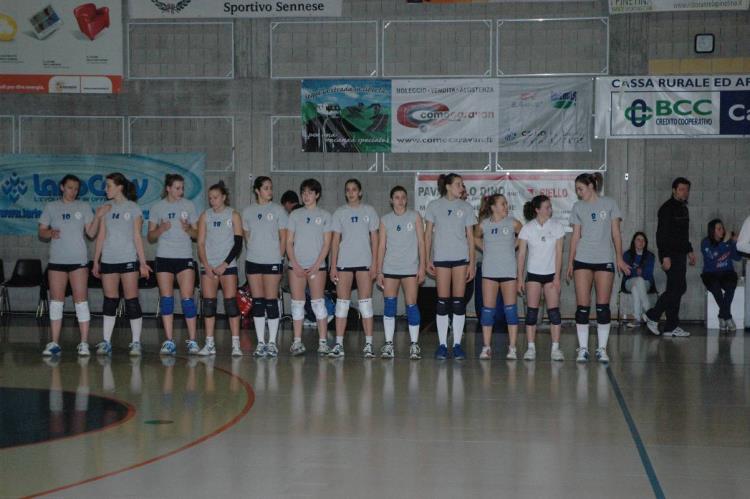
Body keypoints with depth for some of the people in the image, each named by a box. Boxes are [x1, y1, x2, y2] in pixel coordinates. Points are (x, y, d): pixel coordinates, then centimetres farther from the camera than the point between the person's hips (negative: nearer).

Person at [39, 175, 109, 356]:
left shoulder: (84, 207, 6)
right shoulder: (51, 207, 9)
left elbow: (91, 233, 1)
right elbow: (41, 232, 8)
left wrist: (98, 217, -13)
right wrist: (50, 233, -13)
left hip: (78, 260, -1)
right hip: (56, 260, 2)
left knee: (81, 301, -5)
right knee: (56, 301, 4)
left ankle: (84, 343, -2)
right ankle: (54, 344, 9)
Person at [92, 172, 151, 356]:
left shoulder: (133, 208, 0)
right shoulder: (106, 208, 10)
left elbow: (137, 237, -2)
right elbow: (101, 236, 12)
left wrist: (143, 263, -6)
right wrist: (96, 261, 10)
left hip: (128, 260, -4)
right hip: (108, 260, 4)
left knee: (131, 301, -3)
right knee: (109, 301, 5)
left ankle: (136, 343, 2)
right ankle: (106, 342, 9)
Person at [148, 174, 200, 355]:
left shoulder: (189, 205, 7)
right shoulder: (157, 208, 6)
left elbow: (197, 233, 8)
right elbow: (150, 237, 8)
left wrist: (188, 229, -13)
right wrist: (160, 229, -12)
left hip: (185, 257, 0)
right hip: (164, 257, 1)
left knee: (187, 298, -7)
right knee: (166, 298, 0)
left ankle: (192, 341, -2)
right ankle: (169, 342, 4)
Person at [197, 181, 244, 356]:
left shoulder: (233, 215, 2)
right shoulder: (205, 216, 8)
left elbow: (238, 244, -2)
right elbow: (200, 243, 6)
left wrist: (224, 264, -10)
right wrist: (206, 265, -5)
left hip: (228, 266, -2)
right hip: (208, 266, 3)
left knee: (231, 302, -8)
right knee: (208, 303, 0)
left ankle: (235, 344, -7)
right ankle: (209, 344, 5)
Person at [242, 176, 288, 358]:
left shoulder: (277, 210, 1)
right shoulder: (248, 211, 8)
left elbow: (283, 237, 2)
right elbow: (247, 236, 14)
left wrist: (278, 257, -2)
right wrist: (255, 251, 5)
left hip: (272, 261, -3)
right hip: (253, 261, 3)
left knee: (271, 301, -3)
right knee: (257, 302, 4)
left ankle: (272, 343, 3)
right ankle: (261, 343, 10)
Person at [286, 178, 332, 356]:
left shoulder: (325, 216, 5)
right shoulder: (295, 215, 8)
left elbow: (326, 243, 1)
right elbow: (289, 242, 5)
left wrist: (316, 265, -9)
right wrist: (295, 264, -6)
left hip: (317, 266, -2)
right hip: (296, 265, 2)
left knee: (318, 302, -5)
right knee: (297, 303, 2)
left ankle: (323, 342, -3)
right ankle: (297, 342, 7)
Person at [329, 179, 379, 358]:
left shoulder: (369, 211, 7)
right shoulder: (339, 213, 8)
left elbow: (374, 238, 5)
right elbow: (335, 240, 6)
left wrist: (374, 263, -3)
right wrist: (333, 265, -1)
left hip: (364, 262, -1)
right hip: (344, 262, 1)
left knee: (365, 301, -2)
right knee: (342, 301, 0)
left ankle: (368, 344, -1)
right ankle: (339, 344, 2)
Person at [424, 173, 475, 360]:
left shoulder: (466, 207, 6)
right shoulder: (434, 206, 4)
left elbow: (470, 236, 7)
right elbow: (428, 234, 7)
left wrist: (472, 263, 2)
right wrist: (428, 259, 1)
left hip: (461, 258, 1)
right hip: (441, 258, -1)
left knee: (459, 302, 0)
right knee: (442, 302, -1)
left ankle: (457, 344, 7)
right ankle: (442, 345, 5)